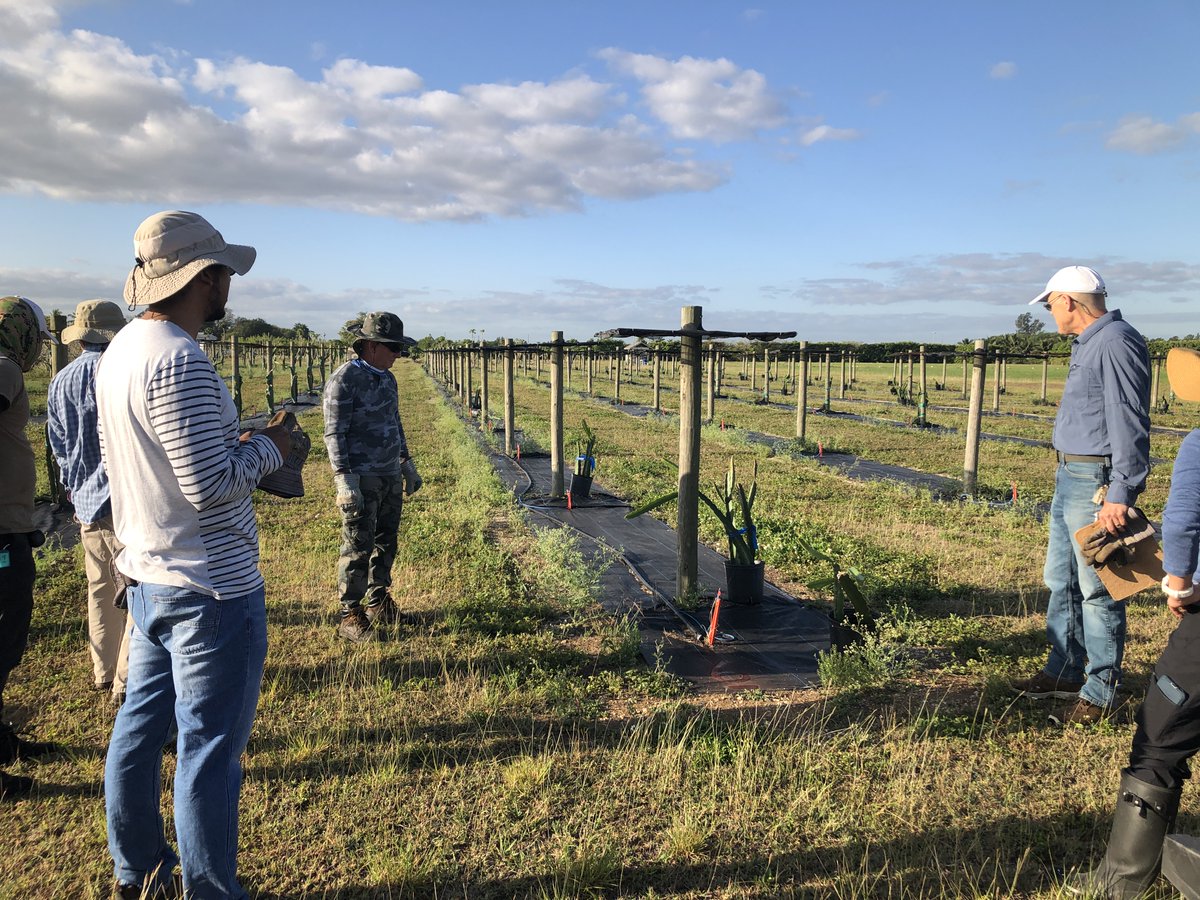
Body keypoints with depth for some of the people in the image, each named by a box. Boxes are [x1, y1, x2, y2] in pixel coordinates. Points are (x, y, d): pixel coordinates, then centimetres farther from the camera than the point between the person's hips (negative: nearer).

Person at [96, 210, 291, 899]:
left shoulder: (121, 350, 8)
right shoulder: (179, 360, -22)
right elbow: (210, 485, -25)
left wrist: (236, 443, 10)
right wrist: (268, 449, -8)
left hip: (149, 576, 10)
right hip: (210, 585, -10)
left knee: (140, 728, 21)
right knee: (210, 749, 3)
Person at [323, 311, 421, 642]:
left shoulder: (387, 378, 12)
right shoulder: (344, 379, -12)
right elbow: (334, 433, -15)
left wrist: (407, 465, 22)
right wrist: (344, 479, -21)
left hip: (391, 477, 8)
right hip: (361, 479, -8)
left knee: (385, 543, 15)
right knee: (358, 548, -3)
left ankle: (379, 602, 29)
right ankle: (350, 615, 8)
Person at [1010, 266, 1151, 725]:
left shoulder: (1116, 342, -16)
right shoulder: (1087, 343, 15)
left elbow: (1128, 423, -21)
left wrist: (1120, 494, -24)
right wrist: (1069, 473, 19)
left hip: (1097, 482, -10)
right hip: (1070, 478, 10)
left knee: (1097, 589, -2)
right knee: (1061, 581, 17)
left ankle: (1099, 694, 9)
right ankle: (1064, 672, 29)